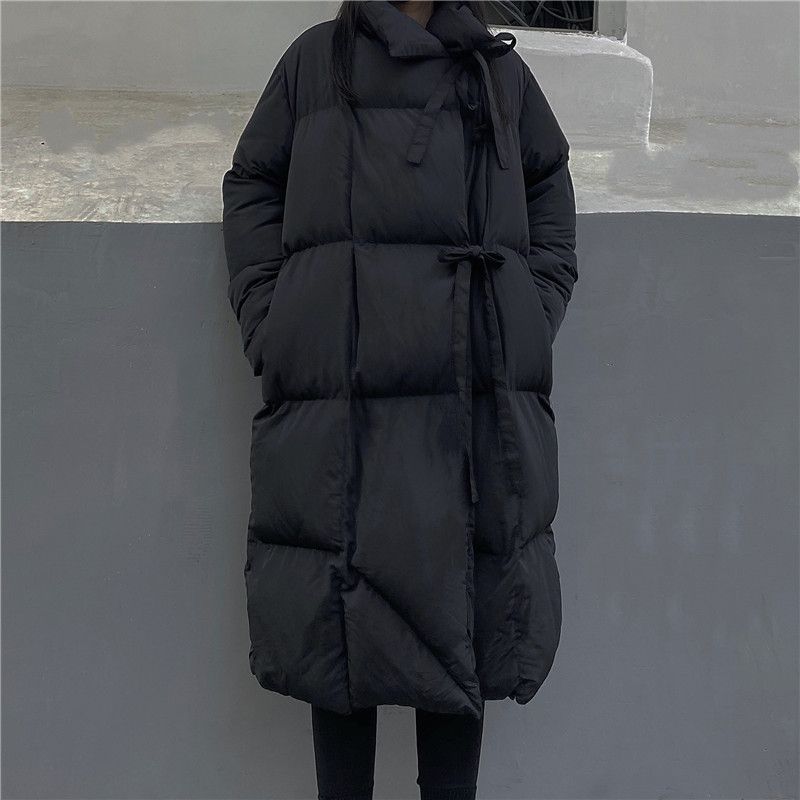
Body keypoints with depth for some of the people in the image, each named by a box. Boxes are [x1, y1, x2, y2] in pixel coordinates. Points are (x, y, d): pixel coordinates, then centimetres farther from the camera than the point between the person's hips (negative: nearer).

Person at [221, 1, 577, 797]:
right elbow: (251, 186, 15)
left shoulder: (499, 68, 19)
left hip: (479, 383, 1)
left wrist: (533, 323, 9)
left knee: (468, 615, 0)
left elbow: (550, 187, 23)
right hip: (342, 375, -1)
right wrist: (268, 327, 2)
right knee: (342, 618, -2)